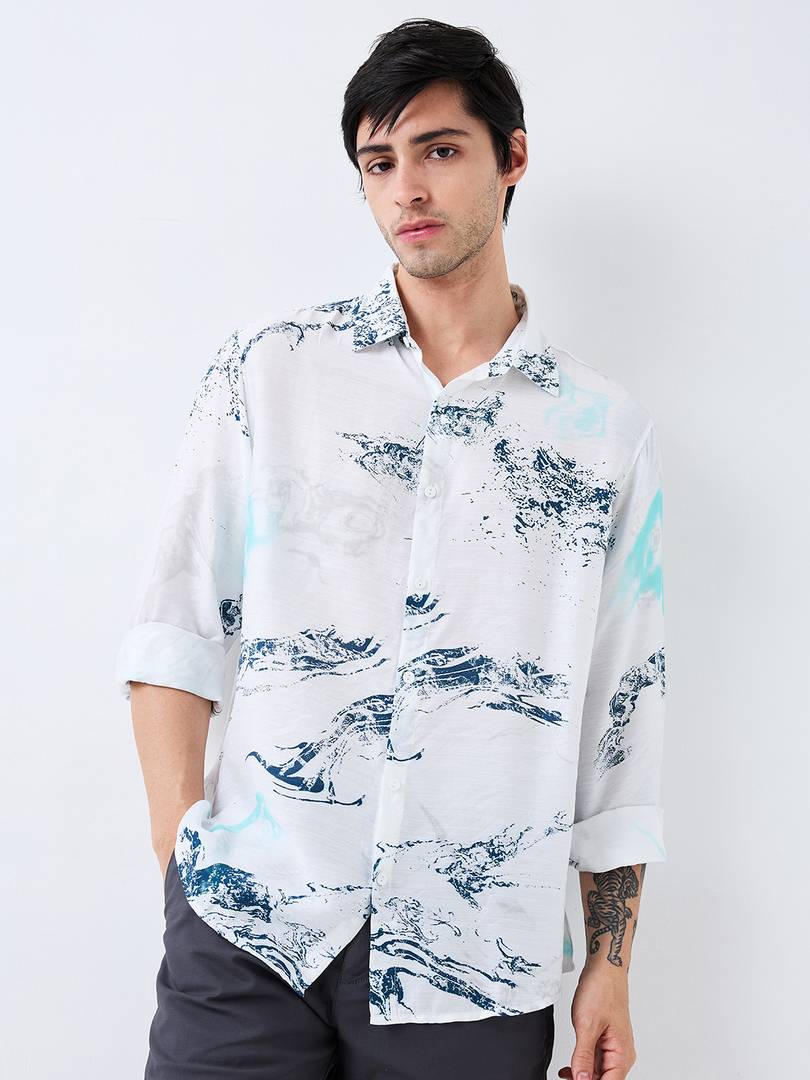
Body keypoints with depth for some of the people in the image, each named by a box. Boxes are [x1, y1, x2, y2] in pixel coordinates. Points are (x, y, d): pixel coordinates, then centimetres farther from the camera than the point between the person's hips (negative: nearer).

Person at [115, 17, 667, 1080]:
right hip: (250, 924, 0)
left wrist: (610, 968, 7)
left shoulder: (609, 433, 5)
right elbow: (179, 624, 2)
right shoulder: (269, 368, 3)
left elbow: (623, 717, 7)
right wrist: (182, 853, -6)